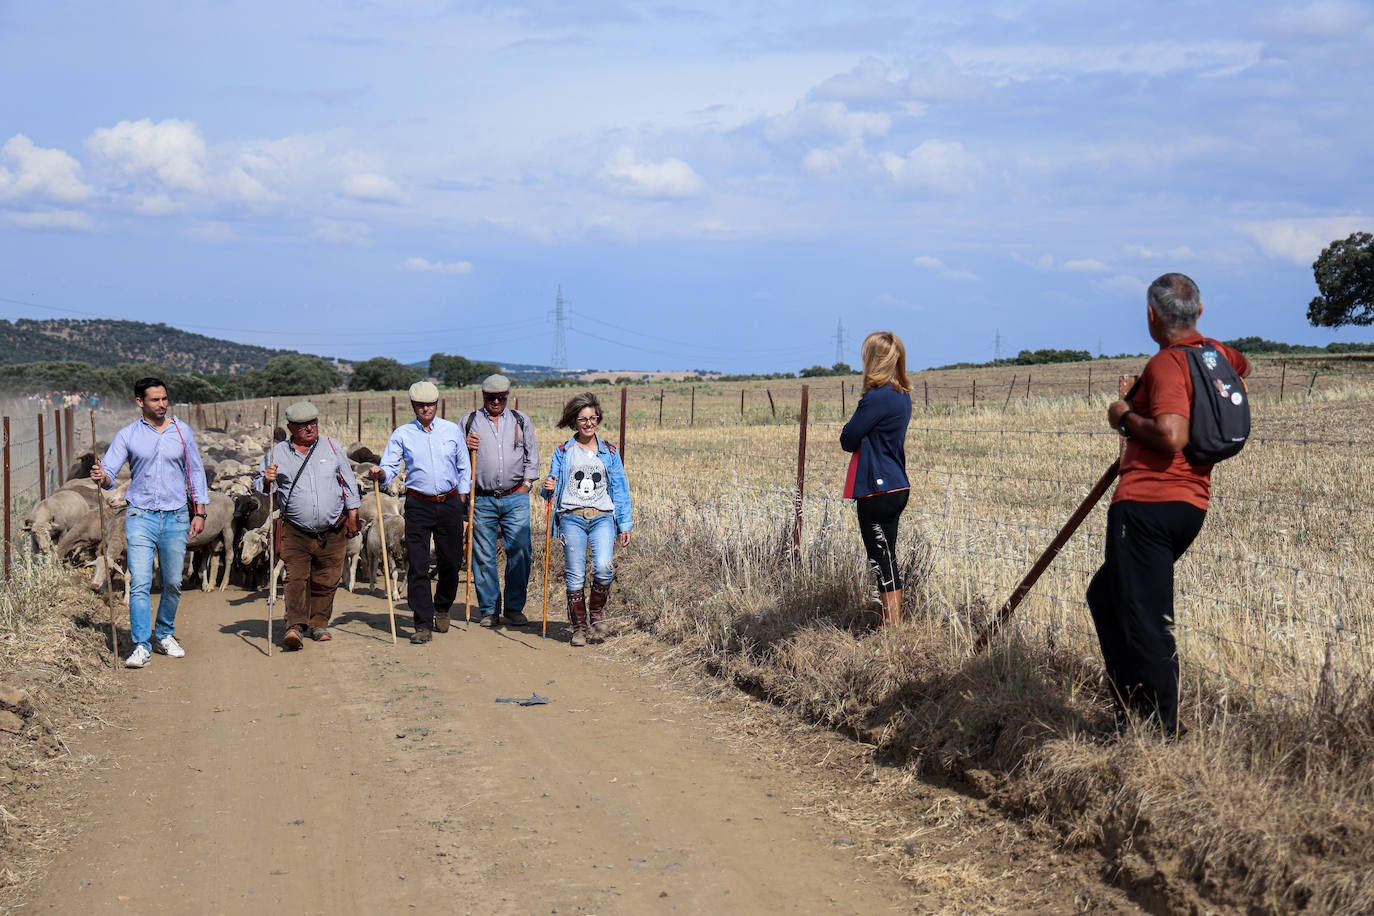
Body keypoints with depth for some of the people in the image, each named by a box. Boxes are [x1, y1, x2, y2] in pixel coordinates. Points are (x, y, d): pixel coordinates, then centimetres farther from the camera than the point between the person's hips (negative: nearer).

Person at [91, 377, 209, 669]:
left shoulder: (182, 431, 6)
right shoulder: (127, 435, 2)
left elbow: (195, 472, 11)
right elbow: (109, 472, -2)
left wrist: (199, 512, 6)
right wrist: (101, 477, -26)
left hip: (176, 516, 2)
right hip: (141, 516, -2)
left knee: (173, 583, 7)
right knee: (140, 582, -11)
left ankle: (164, 635, 26)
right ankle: (142, 646, -10)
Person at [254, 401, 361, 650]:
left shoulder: (332, 446, 8)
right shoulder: (278, 453, 4)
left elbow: (348, 481, 13)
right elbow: (258, 486, 7)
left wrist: (353, 514, 9)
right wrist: (267, 480, -16)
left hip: (333, 531, 2)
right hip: (296, 533, -2)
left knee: (326, 581, 6)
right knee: (296, 578, -14)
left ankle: (319, 624, 20)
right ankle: (295, 627, -20)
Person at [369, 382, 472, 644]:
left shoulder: (452, 430, 7)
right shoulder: (402, 434, 3)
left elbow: (464, 468, 13)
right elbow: (389, 467, -1)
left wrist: (462, 504, 9)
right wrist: (379, 473, -25)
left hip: (450, 503, 2)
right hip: (418, 505, -2)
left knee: (451, 562, 7)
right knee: (418, 566, -7)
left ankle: (441, 609, 33)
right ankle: (424, 625, -4)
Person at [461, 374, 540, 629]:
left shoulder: (521, 421, 13)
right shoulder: (468, 421, 11)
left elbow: (532, 456, 17)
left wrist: (526, 483, 6)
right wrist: (466, 447, -6)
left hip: (515, 498, 0)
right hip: (482, 500, 0)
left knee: (520, 551, -6)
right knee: (483, 556, 0)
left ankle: (514, 608, 5)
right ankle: (489, 609, 9)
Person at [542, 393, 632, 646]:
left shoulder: (609, 452, 13)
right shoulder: (563, 452, 11)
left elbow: (620, 489, 14)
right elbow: (554, 490, 14)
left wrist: (625, 525, 9)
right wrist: (549, 490, -10)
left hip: (602, 517, 0)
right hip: (571, 518, 0)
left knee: (603, 568, -19)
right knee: (575, 576, -4)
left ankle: (597, 611, 6)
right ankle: (578, 627, 9)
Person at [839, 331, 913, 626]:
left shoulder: (877, 397, -18)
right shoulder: (902, 396, 11)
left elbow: (848, 440, -13)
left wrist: (846, 431, 5)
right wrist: (855, 432, 3)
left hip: (877, 491, -9)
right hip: (897, 487, 9)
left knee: (882, 561, -3)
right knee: (886, 560, 15)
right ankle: (893, 624, 21)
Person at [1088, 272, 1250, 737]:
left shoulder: (1167, 364, -13)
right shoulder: (1216, 354, 15)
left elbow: (1171, 436, -28)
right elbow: (1243, 367, 42)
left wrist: (1126, 417, -9)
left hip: (1147, 505, -10)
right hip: (1191, 504, 10)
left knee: (1144, 622, -7)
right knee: (1105, 594, 21)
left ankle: (1164, 733, -4)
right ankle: (1129, 712, 23)